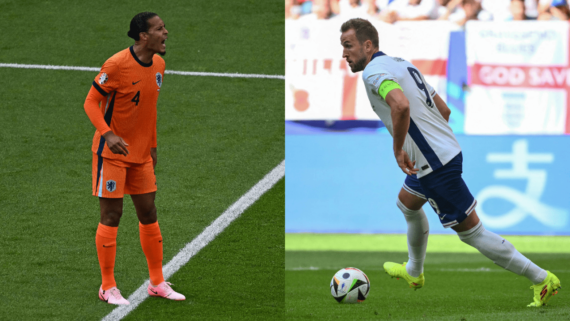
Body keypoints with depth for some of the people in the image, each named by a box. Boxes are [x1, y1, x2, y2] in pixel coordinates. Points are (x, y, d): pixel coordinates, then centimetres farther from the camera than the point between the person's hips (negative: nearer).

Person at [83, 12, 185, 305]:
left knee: (148, 214, 10)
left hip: (141, 154, 7)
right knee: (111, 215, -3)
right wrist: (108, 134, -29)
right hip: (112, 152, -7)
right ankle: (108, 287, 6)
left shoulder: (158, 65, 4)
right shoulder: (116, 65, -18)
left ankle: (157, 283, 19)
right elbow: (91, 103, -15)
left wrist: (152, 146, 17)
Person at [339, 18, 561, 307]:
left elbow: (400, 105, -36)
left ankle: (541, 280, 0)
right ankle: (414, 272, 52)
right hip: (445, 151, 10)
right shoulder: (401, 64, 14)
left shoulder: (374, 72, -15)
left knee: (470, 231, -3)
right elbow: (443, 109, 18)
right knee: (407, 204, 31)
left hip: (436, 164, -10)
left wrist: (397, 148, -24)